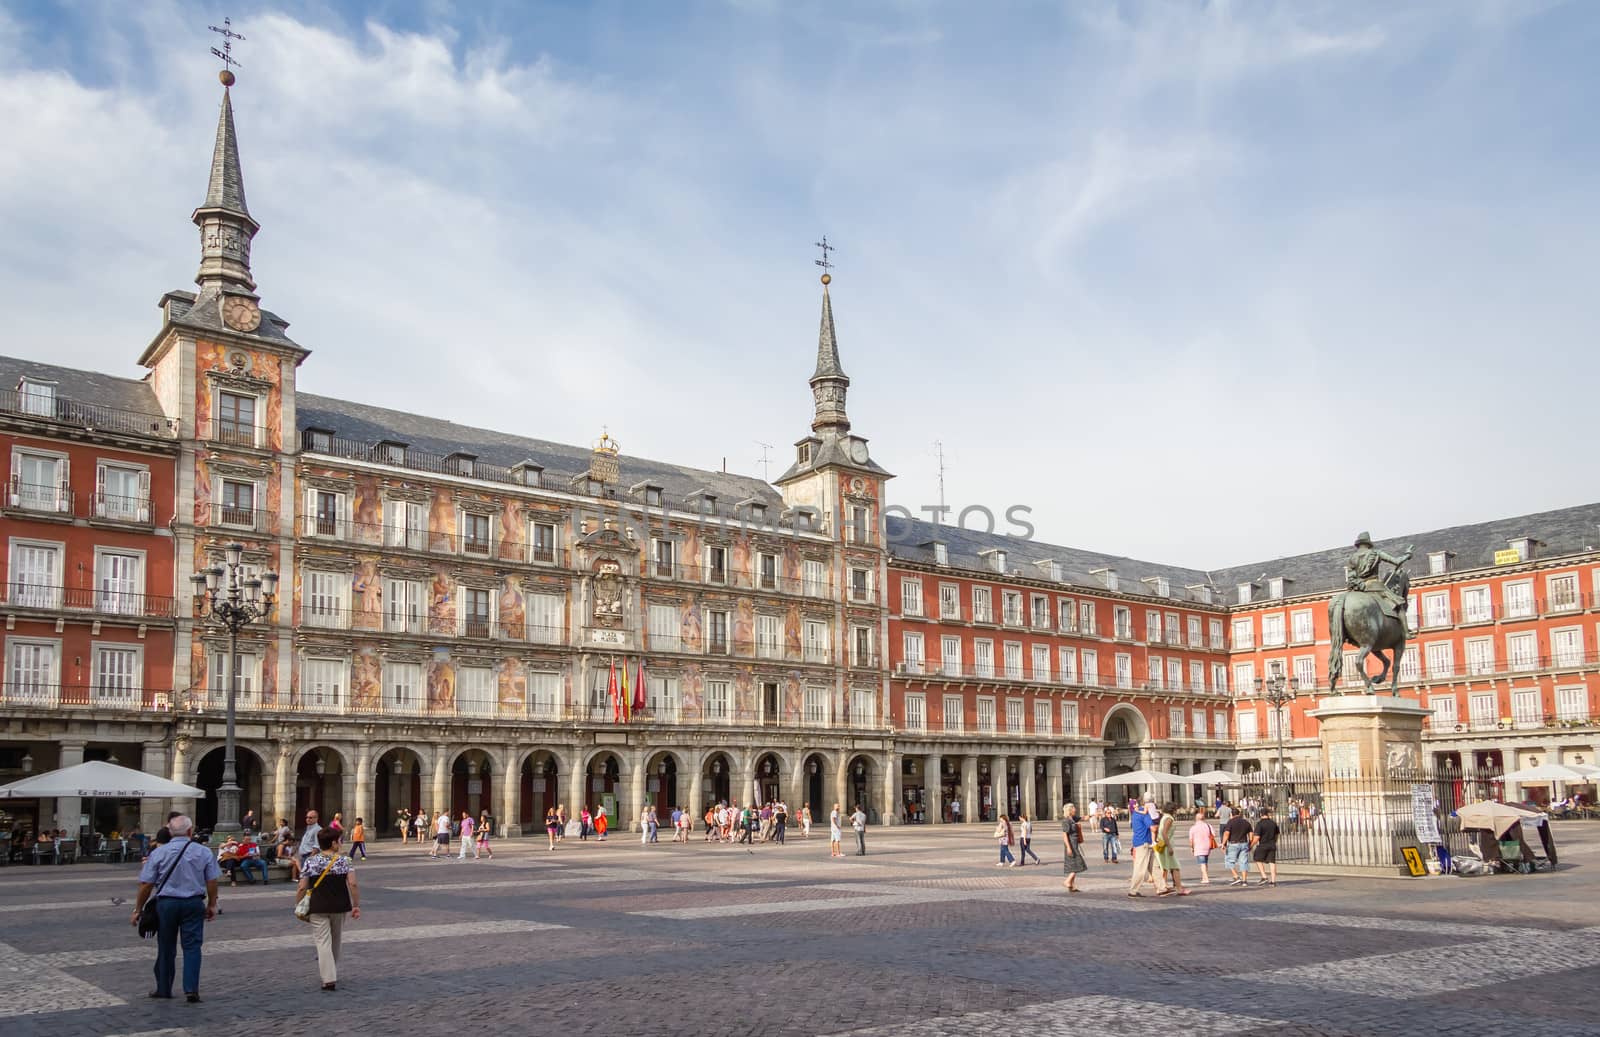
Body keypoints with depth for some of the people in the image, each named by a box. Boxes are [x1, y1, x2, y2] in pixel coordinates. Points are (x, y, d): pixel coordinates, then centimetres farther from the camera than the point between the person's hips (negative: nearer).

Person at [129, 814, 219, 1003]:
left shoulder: (159, 852, -3)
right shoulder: (203, 852, -1)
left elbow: (146, 884, -3)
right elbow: (212, 881, 3)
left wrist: (138, 909, 6)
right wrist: (212, 905, 15)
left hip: (166, 903, 0)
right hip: (194, 903, 0)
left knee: (166, 948, 13)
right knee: (192, 946, 3)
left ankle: (164, 989, 23)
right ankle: (191, 989, -4)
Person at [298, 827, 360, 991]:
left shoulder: (310, 862, -2)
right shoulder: (344, 861, -3)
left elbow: (302, 888, -4)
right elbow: (353, 884, -11)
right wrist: (356, 905, -4)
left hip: (318, 908, -1)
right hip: (340, 907, 1)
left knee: (323, 942, 0)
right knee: (336, 942, 18)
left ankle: (329, 979, -9)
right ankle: (333, 974, 32)